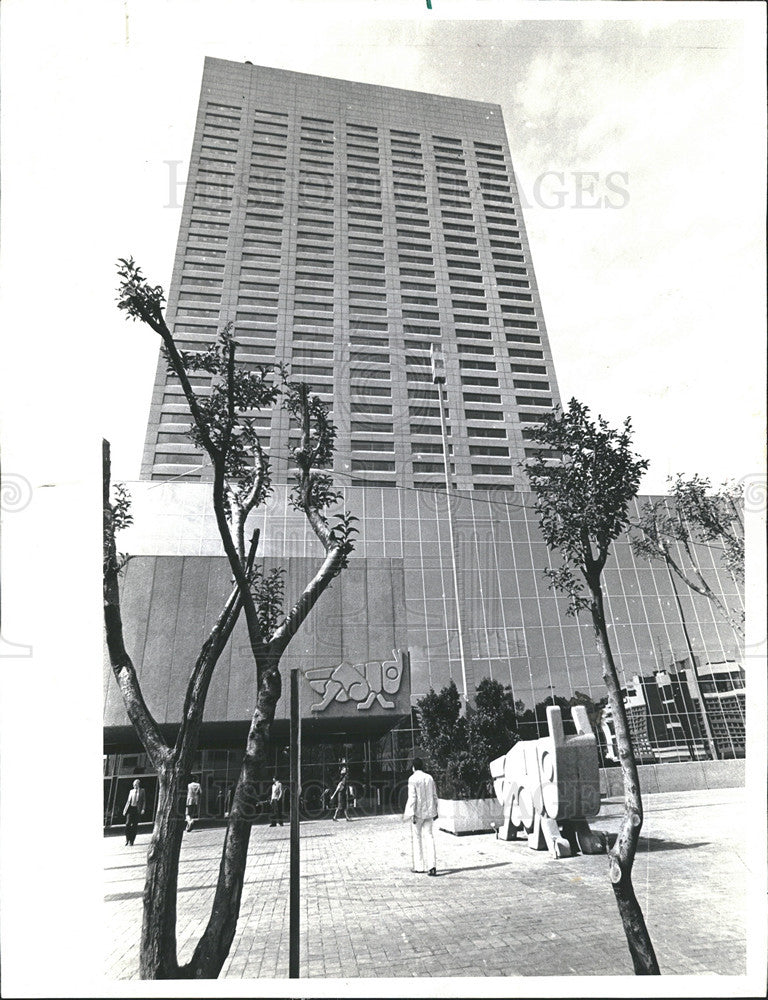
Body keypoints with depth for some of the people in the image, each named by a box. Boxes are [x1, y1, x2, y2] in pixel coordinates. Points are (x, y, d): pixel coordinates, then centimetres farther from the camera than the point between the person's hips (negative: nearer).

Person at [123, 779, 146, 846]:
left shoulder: (142, 791, 6)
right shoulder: (131, 791, 13)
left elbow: (144, 801, 4)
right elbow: (128, 801, 16)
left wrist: (143, 809, -7)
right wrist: (125, 809, 9)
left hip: (137, 809, -2)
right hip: (130, 808, 2)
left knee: (134, 825, -1)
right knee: (127, 824, -8)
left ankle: (131, 841, 8)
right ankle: (127, 840, 8)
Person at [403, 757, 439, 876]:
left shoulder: (412, 779, -10)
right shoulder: (429, 777, 6)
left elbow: (412, 798, -15)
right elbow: (435, 796, 11)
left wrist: (411, 814, -13)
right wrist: (435, 811, 19)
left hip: (418, 812, -5)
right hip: (429, 812, 5)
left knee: (416, 837, 9)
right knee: (429, 836, 6)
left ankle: (418, 866, 14)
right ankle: (432, 866, -3)